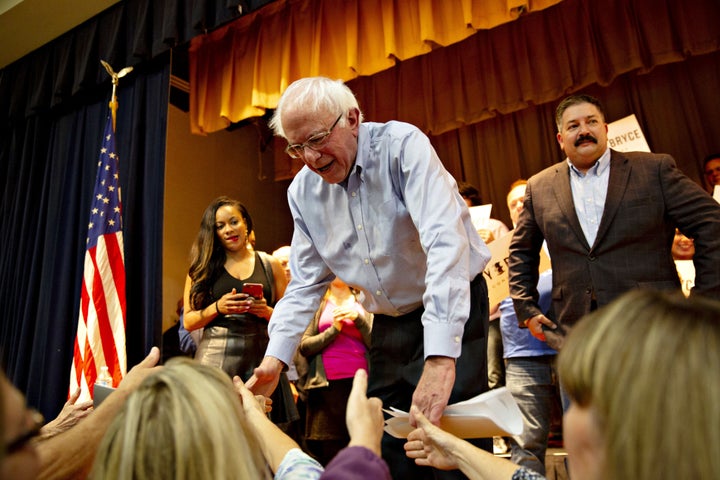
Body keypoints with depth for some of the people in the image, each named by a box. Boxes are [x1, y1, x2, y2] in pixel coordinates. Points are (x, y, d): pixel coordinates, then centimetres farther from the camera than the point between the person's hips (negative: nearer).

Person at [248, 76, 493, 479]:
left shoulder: (402, 146, -21)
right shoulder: (302, 191, -3)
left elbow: (446, 242, -33)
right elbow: (306, 283, 1)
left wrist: (441, 357, -41)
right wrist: (275, 358, -11)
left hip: (453, 310, -4)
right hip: (389, 324, 5)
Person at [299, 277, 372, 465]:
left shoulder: (364, 304, 12)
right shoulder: (318, 304, 11)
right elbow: (304, 347, 2)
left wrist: (359, 320, -8)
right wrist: (333, 330, -8)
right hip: (326, 385, 0)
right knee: (328, 452, -1)